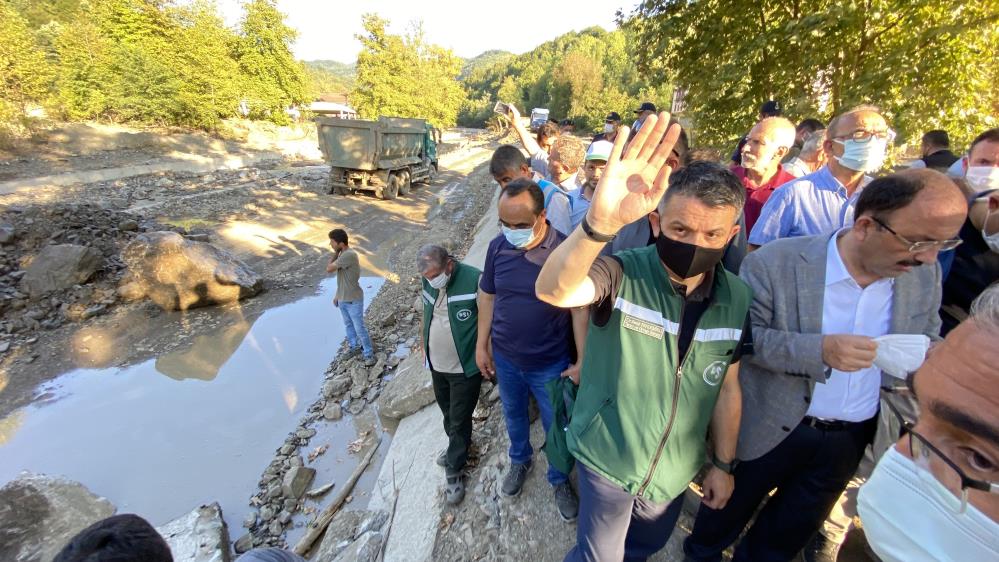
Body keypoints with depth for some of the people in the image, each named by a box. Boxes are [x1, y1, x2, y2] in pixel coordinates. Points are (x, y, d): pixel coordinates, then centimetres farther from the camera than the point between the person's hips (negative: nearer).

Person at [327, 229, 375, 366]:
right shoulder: (343, 254, 4)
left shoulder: (349, 255, -26)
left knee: (360, 328, 2)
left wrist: (335, 254, -12)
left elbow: (329, 269, -23)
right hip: (343, 299, 9)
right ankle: (355, 347, 42)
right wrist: (337, 295, 17)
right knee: (348, 325, 23)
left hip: (353, 300, -9)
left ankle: (369, 353, 16)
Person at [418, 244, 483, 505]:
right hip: (437, 365, 6)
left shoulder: (474, 279, -24)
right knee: (447, 412, 24)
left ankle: (454, 471, 27)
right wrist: (423, 344, 17)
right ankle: (457, 444, 50)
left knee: (460, 420, 8)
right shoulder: (428, 281, -2)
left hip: (465, 368, -6)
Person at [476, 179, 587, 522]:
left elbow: (580, 309, -14)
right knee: (513, 415, 26)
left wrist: (582, 361, -15)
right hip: (504, 358, 4)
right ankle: (520, 461, 54)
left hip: (550, 364, -3)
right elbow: (487, 297, 3)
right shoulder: (498, 247, -8)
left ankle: (560, 480, 43)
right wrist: (482, 346, 6)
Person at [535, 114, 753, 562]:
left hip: (675, 470, 4)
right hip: (606, 458, -4)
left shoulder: (736, 298, -9)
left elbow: (726, 387, 2)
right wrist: (600, 222, -62)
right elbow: (552, 291, -45)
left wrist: (723, 464, 9)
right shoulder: (622, 274, -24)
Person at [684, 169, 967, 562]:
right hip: (772, 427, -4)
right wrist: (818, 350, -33)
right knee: (728, 512, 22)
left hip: (853, 438, 4)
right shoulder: (776, 263, -23)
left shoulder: (925, 276, -6)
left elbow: (928, 343, 8)